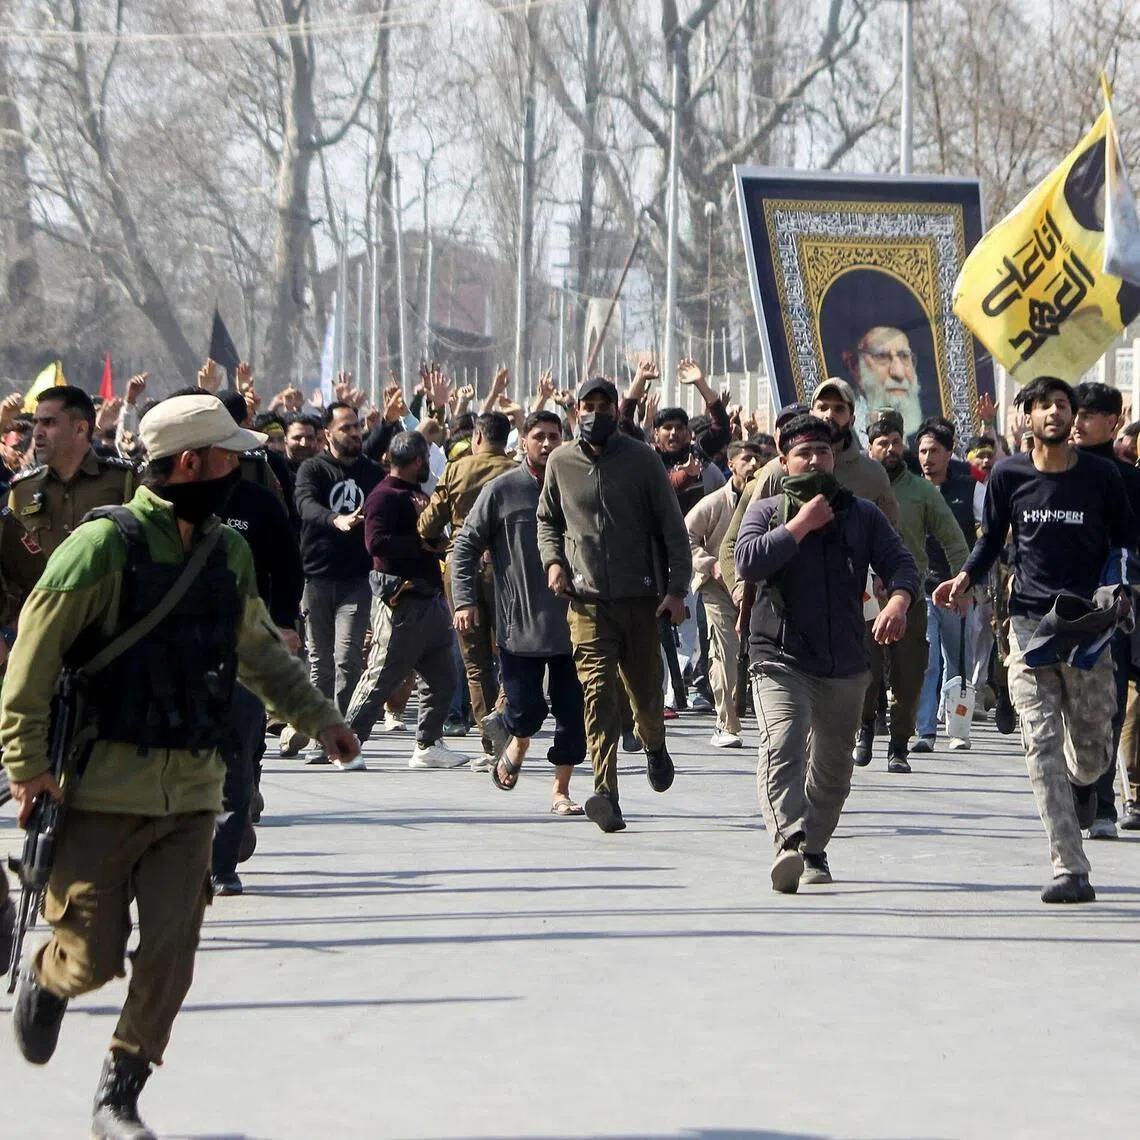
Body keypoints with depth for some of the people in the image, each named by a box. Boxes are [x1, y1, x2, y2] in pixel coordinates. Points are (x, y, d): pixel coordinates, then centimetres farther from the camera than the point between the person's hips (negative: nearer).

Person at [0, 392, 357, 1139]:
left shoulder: (229, 554, 8)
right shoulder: (106, 545, -12)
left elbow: (259, 649, 24)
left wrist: (318, 716, 19)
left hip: (192, 789, 5)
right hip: (105, 784, -5)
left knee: (170, 958, -3)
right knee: (93, 957, 0)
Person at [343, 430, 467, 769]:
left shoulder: (417, 494, 19)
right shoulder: (384, 496, -10)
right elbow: (376, 542, -24)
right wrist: (421, 543, -20)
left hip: (429, 598, 9)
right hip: (400, 601, -9)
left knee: (441, 678, 9)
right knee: (381, 678, -6)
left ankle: (428, 745, 16)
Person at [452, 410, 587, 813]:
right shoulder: (502, 490, -1)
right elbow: (466, 545, 1)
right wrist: (464, 600, -9)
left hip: (571, 623, 3)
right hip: (519, 625, -3)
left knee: (572, 712, 1)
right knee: (527, 710, -6)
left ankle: (561, 789, 13)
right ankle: (515, 744, 28)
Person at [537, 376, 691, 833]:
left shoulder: (641, 460, -1)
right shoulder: (561, 463, 6)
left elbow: (672, 527, 1)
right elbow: (547, 519, 21)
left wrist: (677, 588, -7)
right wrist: (553, 560, 1)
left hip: (640, 597, 0)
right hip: (587, 599, 0)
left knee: (646, 689, 9)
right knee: (598, 693, -12)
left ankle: (654, 747, 44)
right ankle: (606, 795, -18)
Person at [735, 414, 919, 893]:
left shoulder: (862, 514, 13)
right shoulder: (766, 511, 7)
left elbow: (900, 561, 2)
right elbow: (748, 562, -11)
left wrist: (899, 600, -20)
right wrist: (801, 525, -12)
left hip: (845, 662, 4)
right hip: (781, 657, -4)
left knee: (833, 763, 11)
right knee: (782, 748, -23)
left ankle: (814, 851, 27)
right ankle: (789, 844, -38)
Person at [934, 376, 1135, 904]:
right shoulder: (1008, 475, 4)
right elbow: (992, 538, 15)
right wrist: (965, 578, -3)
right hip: (1030, 623, 0)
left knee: (1092, 753, 4)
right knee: (1042, 744, -11)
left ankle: (1082, 781, 44)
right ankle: (1070, 871, -12)